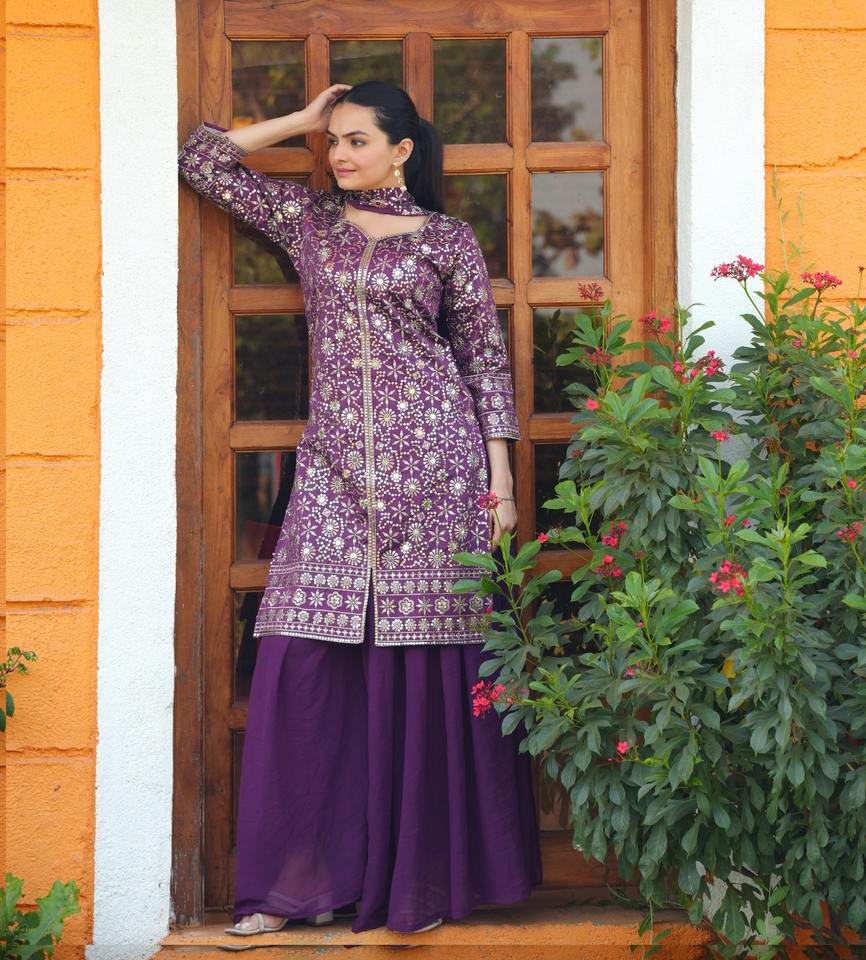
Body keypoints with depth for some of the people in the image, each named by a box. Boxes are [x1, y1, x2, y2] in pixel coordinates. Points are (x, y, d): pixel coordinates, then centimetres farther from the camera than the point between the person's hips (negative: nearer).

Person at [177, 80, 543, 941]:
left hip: (433, 461, -3)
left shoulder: (447, 239, 7)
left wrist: (500, 477, 0)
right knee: (304, 662, -5)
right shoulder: (308, 219, 15)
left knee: (428, 663, -2)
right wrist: (301, 121, 14)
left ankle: (427, 877, 8)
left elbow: (486, 359, 6)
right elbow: (202, 160, 14)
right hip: (336, 466, 3)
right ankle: (301, 879, 2)